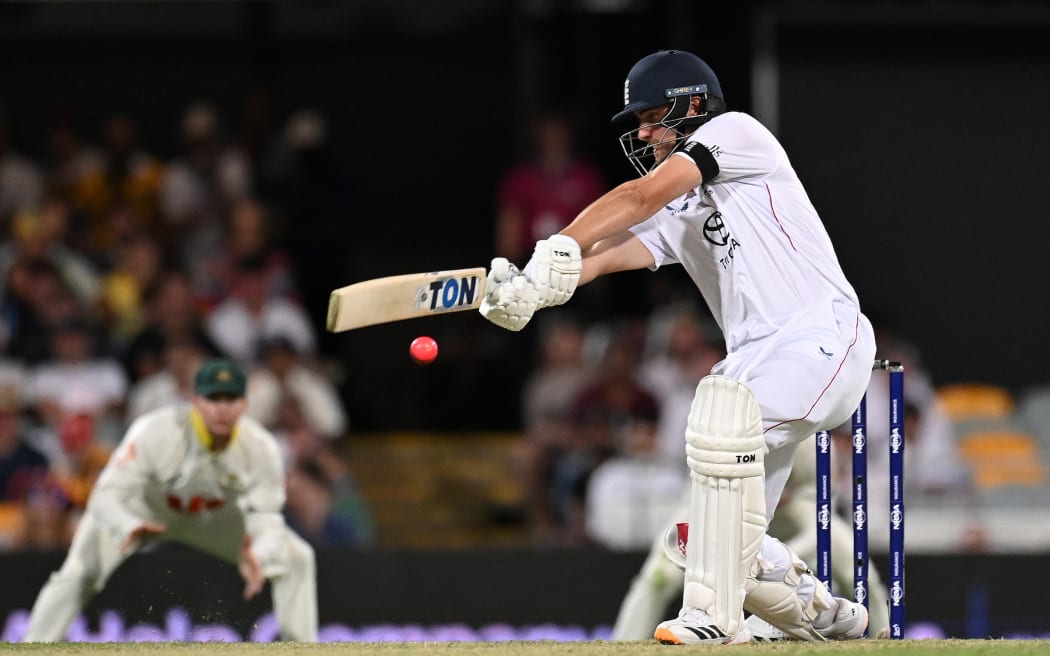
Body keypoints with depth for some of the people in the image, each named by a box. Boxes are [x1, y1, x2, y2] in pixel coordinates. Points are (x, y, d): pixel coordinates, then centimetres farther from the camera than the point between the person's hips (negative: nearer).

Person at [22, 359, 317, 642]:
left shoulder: (260, 447, -27)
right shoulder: (155, 433, -37)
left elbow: (266, 516, -25)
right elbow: (107, 496, -39)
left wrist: (257, 558, -49)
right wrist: (129, 529, -62)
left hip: (215, 517, 4)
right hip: (144, 510, -3)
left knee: (295, 557, -6)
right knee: (78, 575, -24)